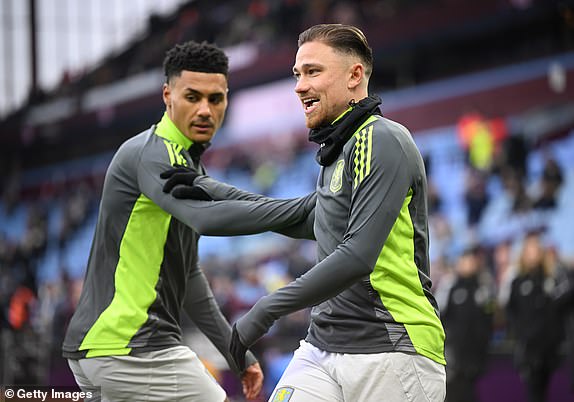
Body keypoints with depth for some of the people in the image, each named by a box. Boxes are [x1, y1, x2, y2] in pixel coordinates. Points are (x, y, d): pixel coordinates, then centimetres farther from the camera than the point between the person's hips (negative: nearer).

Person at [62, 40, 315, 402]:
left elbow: (186, 273, 26)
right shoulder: (151, 153, -13)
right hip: (130, 347, -10)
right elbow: (209, 218, -33)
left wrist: (235, 351, 25)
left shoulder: (187, 163, 20)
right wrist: (310, 206, -30)